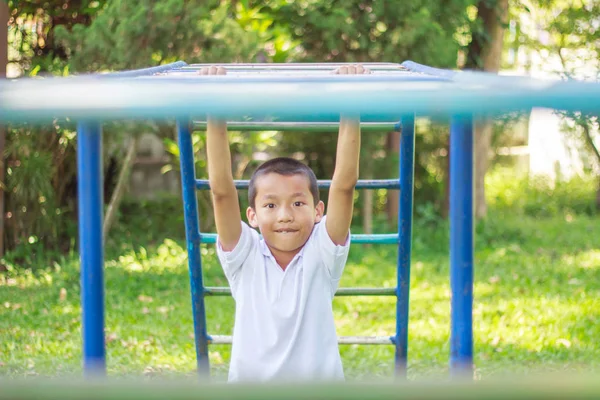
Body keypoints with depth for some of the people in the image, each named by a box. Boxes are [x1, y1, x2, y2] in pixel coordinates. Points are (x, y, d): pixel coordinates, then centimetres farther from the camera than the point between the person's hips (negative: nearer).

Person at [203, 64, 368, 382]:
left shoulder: (322, 255, -5)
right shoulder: (245, 258, -4)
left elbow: (344, 186, -15)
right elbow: (222, 191, -14)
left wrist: (350, 116, -23)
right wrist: (215, 121, -22)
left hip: (319, 385, 0)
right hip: (250, 387, 0)